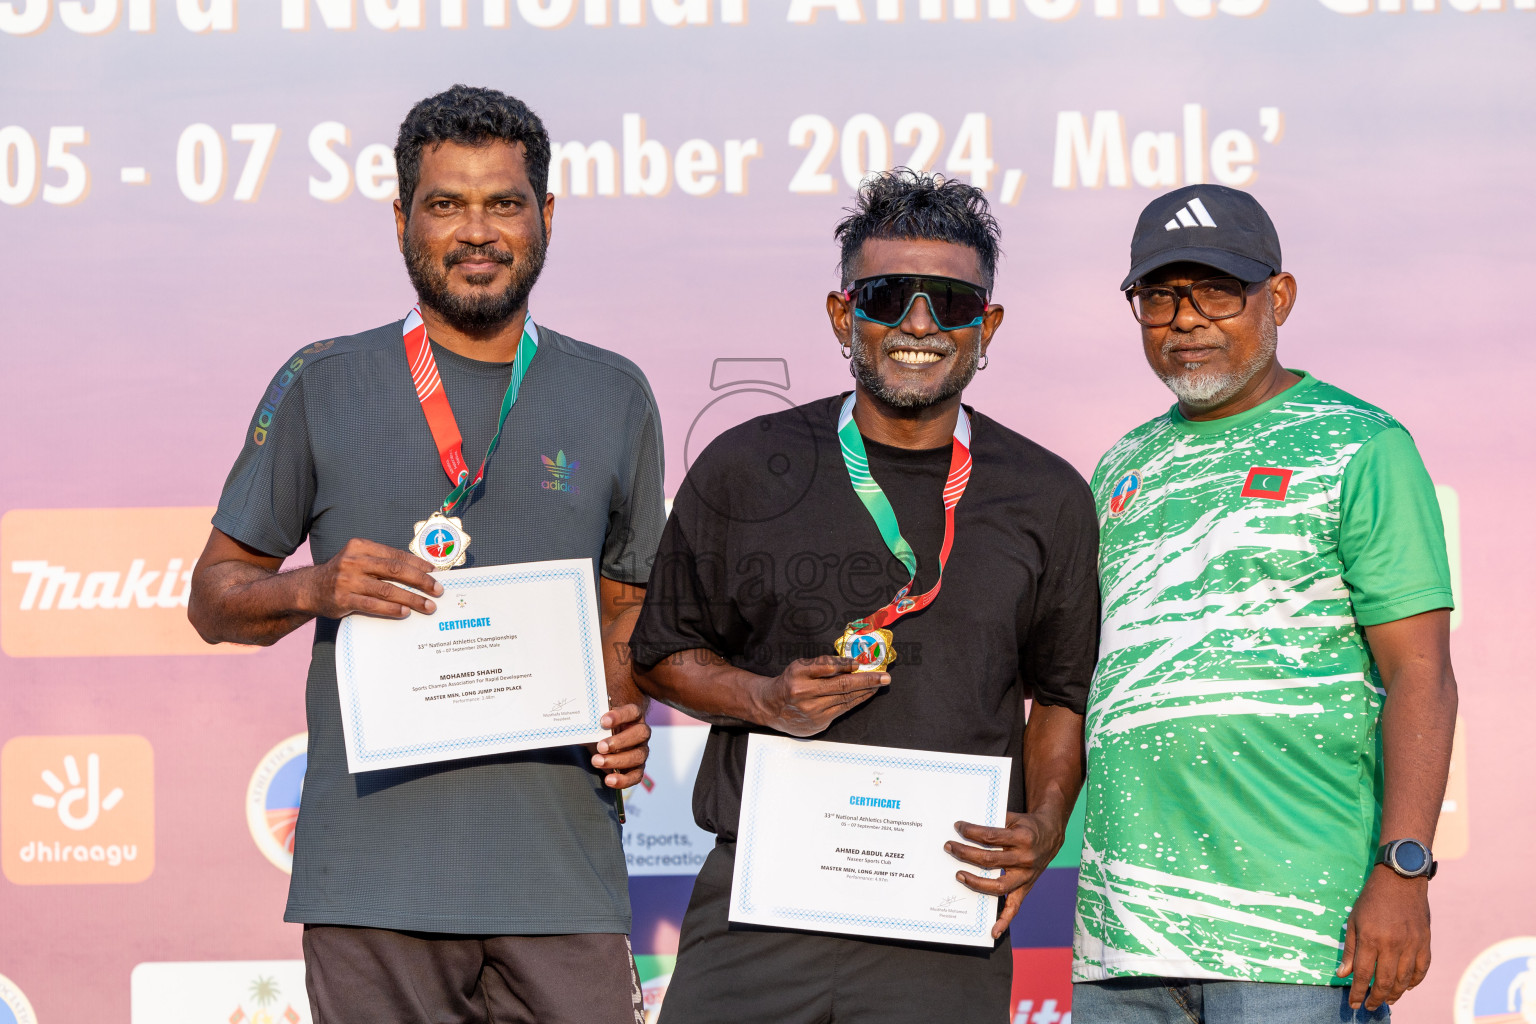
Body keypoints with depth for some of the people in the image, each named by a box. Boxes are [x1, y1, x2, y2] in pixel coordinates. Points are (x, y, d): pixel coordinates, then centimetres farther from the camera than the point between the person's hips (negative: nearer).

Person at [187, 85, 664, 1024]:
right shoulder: (324, 386, 7)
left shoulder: (614, 397, 13)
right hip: (373, 872, -1)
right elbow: (215, 596, 11)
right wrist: (316, 589, -10)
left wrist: (629, 711, -1)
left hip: (561, 871, 1)